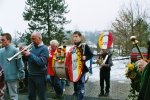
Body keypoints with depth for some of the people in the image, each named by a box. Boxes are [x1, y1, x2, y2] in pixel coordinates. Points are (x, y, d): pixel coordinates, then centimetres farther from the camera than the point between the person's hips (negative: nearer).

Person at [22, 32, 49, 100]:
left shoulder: (44, 48, -13)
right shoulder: (32, 47, 9)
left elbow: (41, 62, -26)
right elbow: (27, 59, 13)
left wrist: (30, 54, -24)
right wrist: (24, 53, -7)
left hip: (40, 76, -7)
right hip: (30, 75, 7)